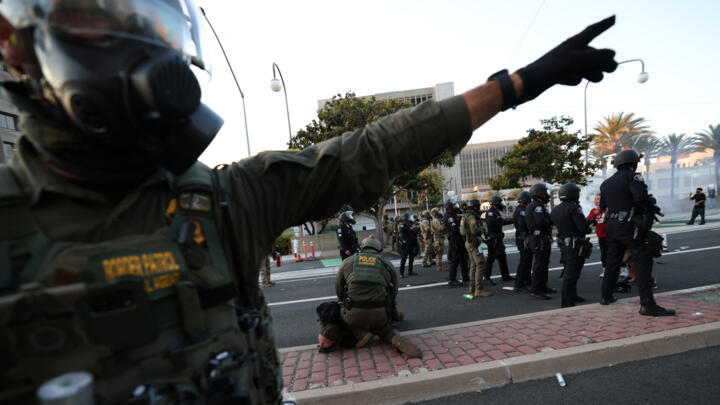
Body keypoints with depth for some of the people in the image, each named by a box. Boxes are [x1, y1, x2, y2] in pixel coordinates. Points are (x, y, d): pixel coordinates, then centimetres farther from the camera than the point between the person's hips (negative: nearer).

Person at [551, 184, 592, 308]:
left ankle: (572, 296, 39)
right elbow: (583, 228, -21)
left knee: (568, 271, 22)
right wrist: (589, 228, 2)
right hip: (576, 246, -8)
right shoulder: (574, 208, -17)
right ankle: (567, 304, -1)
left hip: (564, 244, 8)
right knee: (571, 274, -5)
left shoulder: (555, 210, 8)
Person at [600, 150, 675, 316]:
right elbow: (641, 196, -22)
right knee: (642, 262, -5)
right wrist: (653, 208, -6)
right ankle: (647, 305, -9)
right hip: (629, 227, -7)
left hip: (612, 226, 7)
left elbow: (603, 206, 18)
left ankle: (606, 296, 24)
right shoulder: (632, 176, -7)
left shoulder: (606, 183, 14)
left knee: (612, 262, 16)